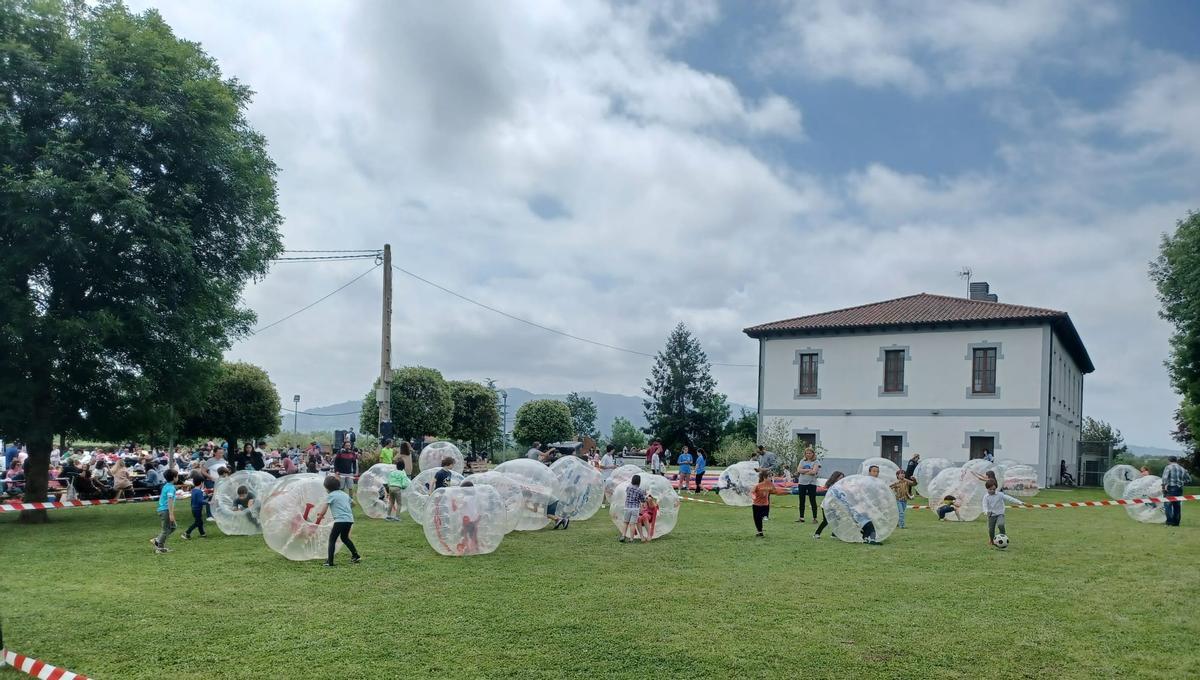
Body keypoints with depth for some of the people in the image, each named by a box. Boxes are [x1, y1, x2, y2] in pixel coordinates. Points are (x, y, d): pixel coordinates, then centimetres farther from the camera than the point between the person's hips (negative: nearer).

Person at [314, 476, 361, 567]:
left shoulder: (330, 496, -1)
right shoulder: (344, 494, 19)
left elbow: (324, 511, -3)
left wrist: (319, 517, 16)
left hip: (340, 520, -7)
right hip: (350, 519, 7)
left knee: (332, 539, 5)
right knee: (345, 538, 27)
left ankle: (330, 561, 0)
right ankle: (356, 556, 29)